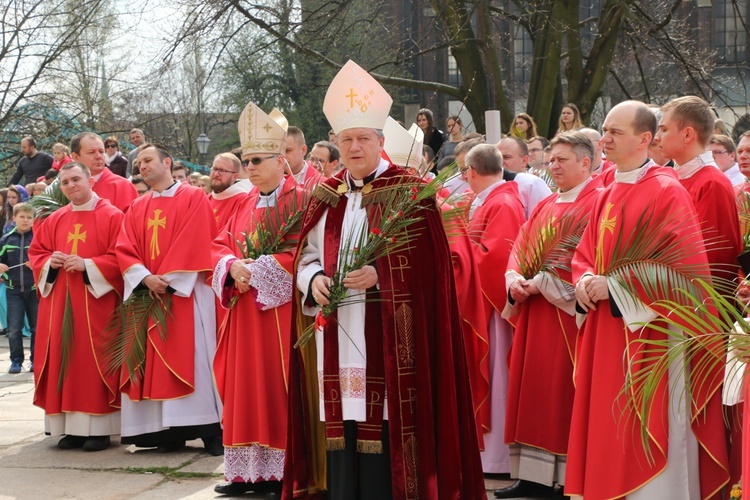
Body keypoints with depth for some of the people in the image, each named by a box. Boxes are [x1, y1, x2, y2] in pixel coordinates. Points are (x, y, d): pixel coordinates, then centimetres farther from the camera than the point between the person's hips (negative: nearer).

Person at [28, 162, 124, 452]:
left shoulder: (111, 217, -3)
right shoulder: (55, 220, 13)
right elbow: (36, 253, 17)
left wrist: (88, 264, -18)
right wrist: (50, 262, -4)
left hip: (96, 303, -5)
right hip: (60, 304, 5)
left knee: (94, 360, -6)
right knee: (65, 360, 3)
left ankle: (98, 428, 0)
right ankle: (72, 427, 8)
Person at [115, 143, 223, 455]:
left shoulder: (194, 198, 0)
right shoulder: (137, 208, 16)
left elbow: (194, 243, -11)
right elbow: (124, 250, 6)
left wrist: (168, 279, -16)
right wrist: (145, 277, -12)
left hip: (185, 292, -5)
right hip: (148, 292, 5)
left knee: (191, 356, -10)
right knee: (157, 361, 1)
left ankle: (211, 431, -8)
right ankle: (169, 432, 3)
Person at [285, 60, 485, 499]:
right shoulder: (325, 196, 14)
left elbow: (426, 262, -6)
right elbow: (307, 257, 15)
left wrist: (379, 275, -20)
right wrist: (315, 279, -7)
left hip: (386, 339, -4)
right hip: (336, 339, 4)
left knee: (382, 433, -7)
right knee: (341, 438, 3)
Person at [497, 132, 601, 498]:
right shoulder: (546, 206, 19)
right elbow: (520, 248, 15)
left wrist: (543, 282, -17)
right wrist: (516, 279, -5)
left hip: (568, 313, -8)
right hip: (536, 312, 8)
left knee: (564, 394, -7)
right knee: (533, 389, 7)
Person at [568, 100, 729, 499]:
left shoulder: (666, 192, -11)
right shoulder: (607, 196, 14)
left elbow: (683, 266, -18)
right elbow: (584, 255, 18)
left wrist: (614, 286, -18)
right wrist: (585, 281, -5)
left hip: (649, 334, -8)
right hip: (606, 337, 8)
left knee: (645, 437, -5)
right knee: (607, 430, 10)